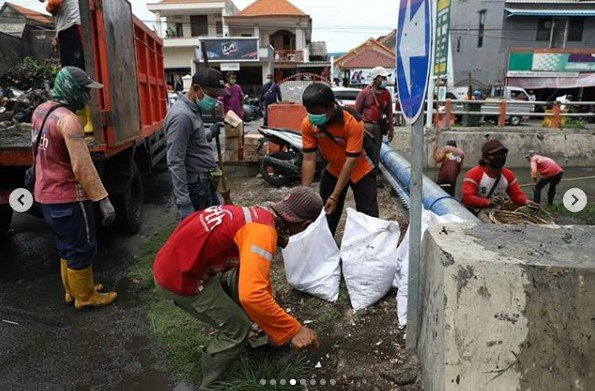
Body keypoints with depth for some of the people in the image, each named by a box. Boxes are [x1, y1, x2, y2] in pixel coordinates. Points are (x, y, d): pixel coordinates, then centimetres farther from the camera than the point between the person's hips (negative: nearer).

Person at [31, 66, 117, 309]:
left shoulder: (40, 111, 7)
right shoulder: (68, 119, -23)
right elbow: (83, 168, -26)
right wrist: (104, 200, -24)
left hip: (46, 195, 9)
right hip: (68, 197, -9)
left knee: (67, 246, 22)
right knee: (82, 249, 6)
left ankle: (72, 290, 34)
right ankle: (85, 297, 19)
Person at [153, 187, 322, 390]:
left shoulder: (259, 216, 6)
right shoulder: (263, 230, -24)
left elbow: (259, 274, 20)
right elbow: (252, 295, -38)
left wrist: (274, 315, 30)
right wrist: (295, 329, -27)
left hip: (180, 261, 9)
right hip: (178, 278, -9)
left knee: (243, 275, 24)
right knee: (237, 329, 3)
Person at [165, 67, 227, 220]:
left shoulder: (194, 109, 8)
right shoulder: (182, 116, -23)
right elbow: (175, 162, -26)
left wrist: (210, 133, 13)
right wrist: (184, 203, -27)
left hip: (206, 182, 10)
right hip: (196, 185, -10)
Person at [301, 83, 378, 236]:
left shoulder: (353, 122, -33)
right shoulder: (308, 124, -21)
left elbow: (351, 161, -31)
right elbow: (309, 159, -17)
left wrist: (334, 196, -32)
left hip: (360, 171, -4)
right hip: (333, 171, 4)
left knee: (369, 218, -1)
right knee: (325, 216, 9)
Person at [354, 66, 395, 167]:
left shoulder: (387, 94, 8)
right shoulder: (365, 92, -5)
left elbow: (389, 112, 12)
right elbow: (357, 111, -2)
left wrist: (391, 129, 10)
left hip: (378, 127, 4)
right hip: (365, 126, -4)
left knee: (376, 153, 11)